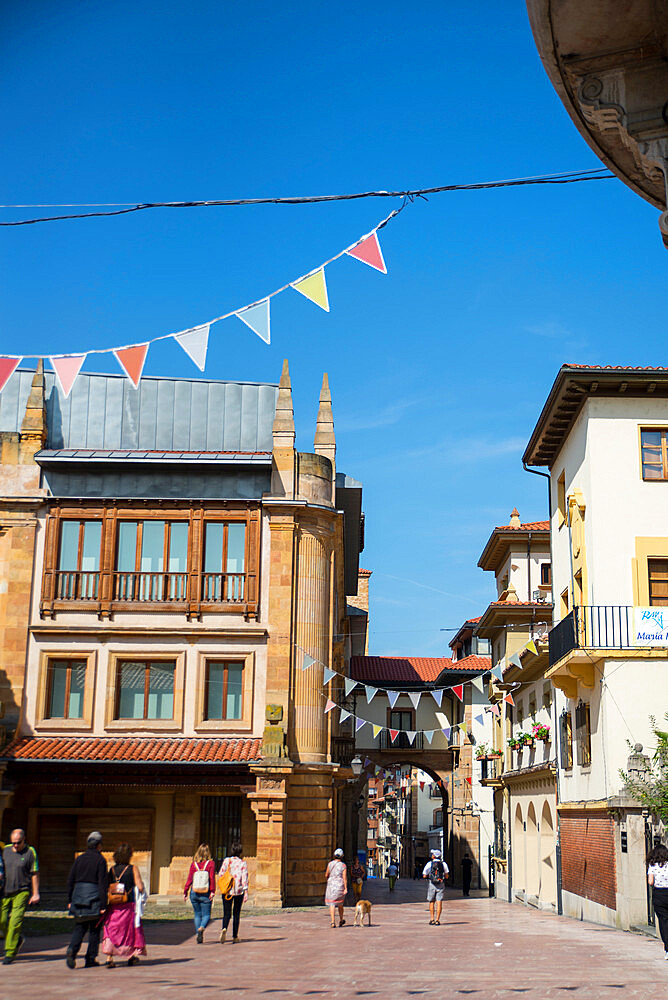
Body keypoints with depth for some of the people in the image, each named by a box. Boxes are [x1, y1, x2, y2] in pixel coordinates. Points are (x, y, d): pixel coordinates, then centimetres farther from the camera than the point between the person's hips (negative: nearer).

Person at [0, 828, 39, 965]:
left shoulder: (30, 852, -4)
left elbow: (35, 874, -2)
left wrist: (35, 894, -5)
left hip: (22, 892, -4)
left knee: (15, 922, -10)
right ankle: (17, 940, 26)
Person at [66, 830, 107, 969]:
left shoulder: (80, 858, 7)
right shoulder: (100, 860, -8)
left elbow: (70, 880, 8)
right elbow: (102, 883, -11)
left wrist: (69, 900, 15)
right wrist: (103, 905, -10)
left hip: (78, 895, 4)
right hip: (94, 896, -4)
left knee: (80, 927, 9)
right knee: (94, 929, 10)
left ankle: (72, 950, -15)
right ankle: (91, 958, 12)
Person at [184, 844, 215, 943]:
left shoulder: (194, 864, -1)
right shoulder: (210, 863, -6)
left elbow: (190, 879, -2)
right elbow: (212, 878, -14)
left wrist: (185, 892, 5)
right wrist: (212, 891, -14)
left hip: (194, 893, 2)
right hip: (206, 894, -2)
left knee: (197, 914, 16)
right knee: (206, 915, 6)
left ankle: (199, 936, 12)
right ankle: (201, 928, -23)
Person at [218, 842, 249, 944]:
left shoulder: (226, 861, 3)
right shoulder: (243, 863, -1)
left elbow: (220, 874, 4)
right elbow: (245, 878, -8)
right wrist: (246, 892, -10)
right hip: (239, 891, -1)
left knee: (227, 913, 1)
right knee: (236, 913, 13)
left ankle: (224, 928, -29)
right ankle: (235, 937, 15)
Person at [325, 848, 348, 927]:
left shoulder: (330, 864, -1)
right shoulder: (343, 865, -5)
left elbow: (326, 875, 6)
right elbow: (345, 877, -12)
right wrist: (346, 888, -13)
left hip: (331, 885, 0)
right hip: (340, 885, 0)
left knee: (332, 904, -1)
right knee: (340, 904, 18)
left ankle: (333, 922, -14)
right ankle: (341, 920, 30)